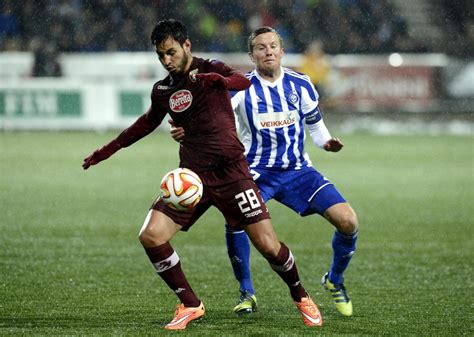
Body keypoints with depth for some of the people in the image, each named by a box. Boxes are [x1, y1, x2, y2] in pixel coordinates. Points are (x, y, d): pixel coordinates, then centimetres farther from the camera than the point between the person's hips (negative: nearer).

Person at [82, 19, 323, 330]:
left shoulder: (210, 70, -3)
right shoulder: (162, 90, 11)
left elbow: (243, 82, -19)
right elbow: (148, 122, 28)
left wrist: (220, 81, -42)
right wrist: (109, 150, 31)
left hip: (230, 171, -4)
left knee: (268, 246, -10)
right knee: (151, 237, -14)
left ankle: (301, 298, 18)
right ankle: (190, 305, 2)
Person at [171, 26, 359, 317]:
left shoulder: (301, 85, 2)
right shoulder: (242, 87, -8)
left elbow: (315, 122, 16)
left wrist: (327, 142, -6)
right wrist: (187, 131, -42)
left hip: (298, 170, 3)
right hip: (257, 171, -2)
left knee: (348, 221, -12)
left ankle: (335, 280, 18)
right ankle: (247, 293, -10)